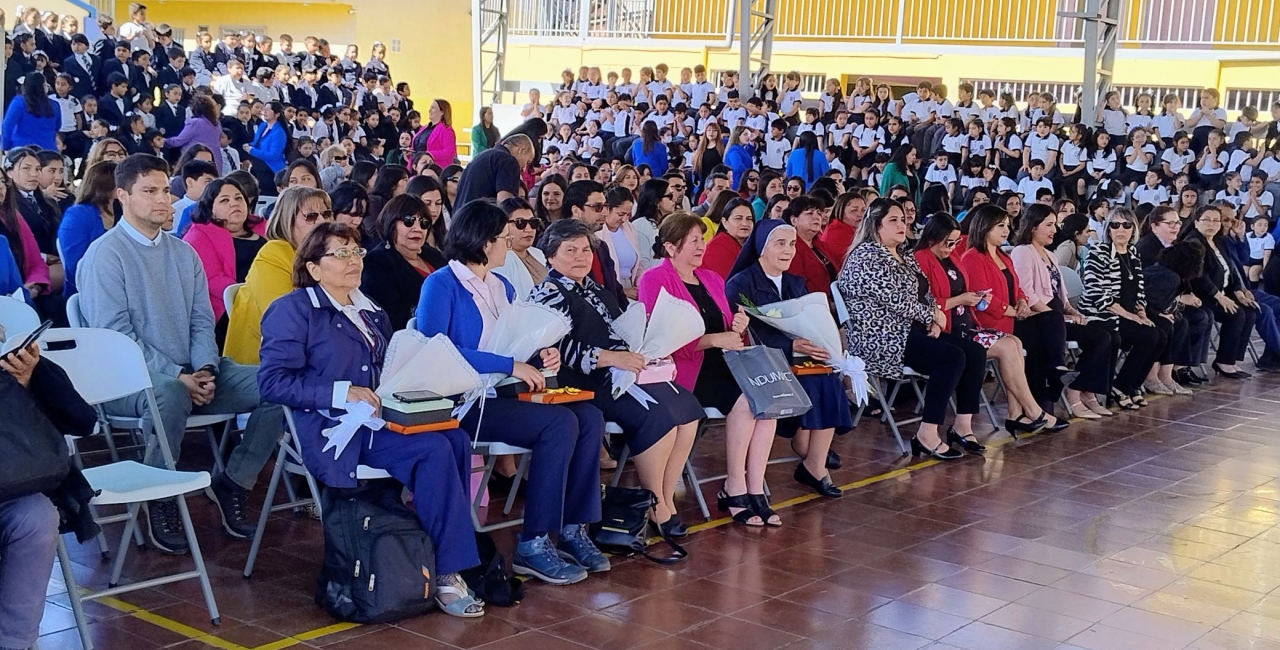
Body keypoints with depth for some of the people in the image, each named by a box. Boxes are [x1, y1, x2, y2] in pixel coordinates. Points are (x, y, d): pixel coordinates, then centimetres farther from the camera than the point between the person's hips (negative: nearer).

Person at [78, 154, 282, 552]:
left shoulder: (183, 253, 16)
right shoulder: (105, 254, -4)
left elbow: (202, 321, 14)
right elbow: (114, 335, -12)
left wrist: (204, 370, -7)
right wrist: (177, 376, -19)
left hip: (192, 374, 6)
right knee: (169, 394, -41)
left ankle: (233, 483, 2)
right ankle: (159, 498, -17)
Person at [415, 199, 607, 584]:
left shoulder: (502, 287, 17)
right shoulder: (442, 285, -7)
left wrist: (540, 356, 1)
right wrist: (510, 365, -23)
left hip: (501, 393, 8)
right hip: (462, 403, -8)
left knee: (589, 417, -14)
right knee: (559, 423, -26)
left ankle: (572, 528, -8)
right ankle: (532, 545, -21)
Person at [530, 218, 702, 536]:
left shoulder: (595, 290, 23)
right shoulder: (548, 294, -4)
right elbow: (562, 350, -18)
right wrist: (609, 358, -27)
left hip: (624, 371, 9)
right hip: (588, 382, -9)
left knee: (686, 406, -12)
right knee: (656, 415, -28)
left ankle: (666, 499, -7)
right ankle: (656, 508, -15)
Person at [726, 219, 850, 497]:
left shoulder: (796, 283, 20)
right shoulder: (740, 284, -3)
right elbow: (746, 334, -16)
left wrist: (820, 343, -13)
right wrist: (791, 347, -28)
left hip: (799, 359, 6)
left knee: (828, 379, -23)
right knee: (806, 386, -29)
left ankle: (815, 465, -18)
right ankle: (813, 463, -10)